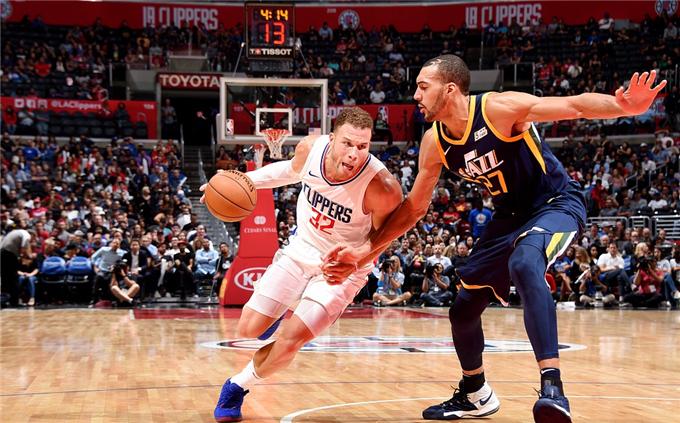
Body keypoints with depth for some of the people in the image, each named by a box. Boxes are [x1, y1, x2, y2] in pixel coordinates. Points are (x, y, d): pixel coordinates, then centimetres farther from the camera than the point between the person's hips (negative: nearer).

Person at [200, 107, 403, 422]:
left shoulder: (382, 187, -32)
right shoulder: (311, 148, -20)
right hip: (301, 249, 4)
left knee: (288, 342, -14)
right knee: (248, 329, 2)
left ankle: (238, 385, 15)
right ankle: (277, 321, 39)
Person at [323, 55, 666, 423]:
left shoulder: (499, 108, -24)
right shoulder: (434, 143, -6)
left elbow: (575, 105, -28)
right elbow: (414, 208, 4)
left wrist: (624, 107, -48)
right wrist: (363, 254, -1)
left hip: (557, 204, -7)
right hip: (510, 214, 7)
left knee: (523, 262, -39)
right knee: (463, 307, 10)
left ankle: (552, 388, -39)